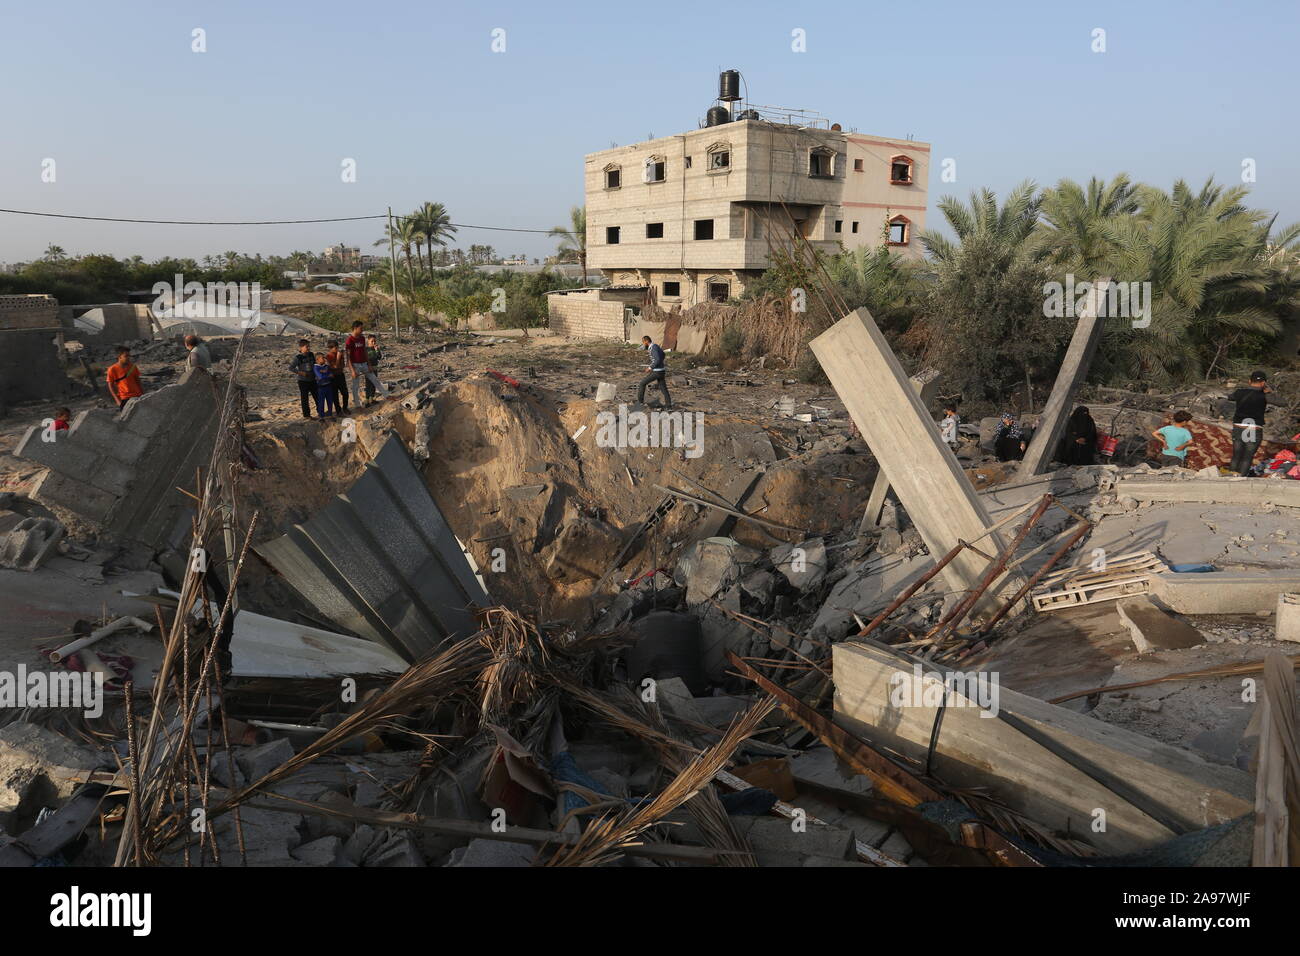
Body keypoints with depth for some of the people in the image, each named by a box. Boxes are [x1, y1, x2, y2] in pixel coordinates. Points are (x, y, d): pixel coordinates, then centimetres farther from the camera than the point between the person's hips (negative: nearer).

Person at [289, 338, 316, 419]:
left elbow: (315, 364, 18)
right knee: (304, 398, 3)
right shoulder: (297, 357, -14)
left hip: (312, 379, 6)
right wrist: (300, 372, -21)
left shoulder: (311, 355, 3)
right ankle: (306, 414, 12)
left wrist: (316, 373, 4)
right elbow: (290, 368, -15)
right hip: (303, 381, -6)